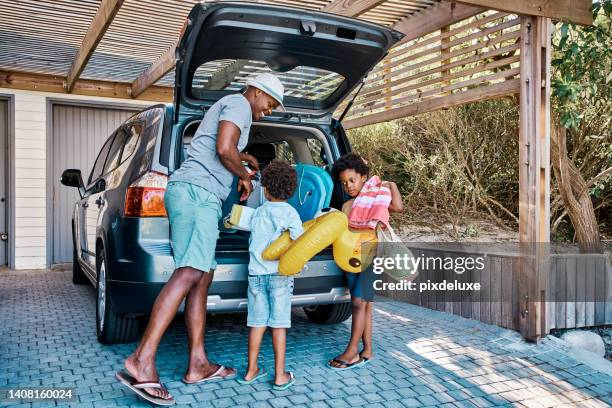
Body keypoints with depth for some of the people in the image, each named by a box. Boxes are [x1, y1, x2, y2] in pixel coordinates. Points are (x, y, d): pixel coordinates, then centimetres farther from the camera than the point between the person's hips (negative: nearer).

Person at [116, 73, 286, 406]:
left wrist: (242, 157, 49)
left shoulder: (225, 107, 32)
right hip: (197, 192, -11)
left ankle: (198, 364, 4)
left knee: (203, 277, 5)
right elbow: (224, 149, -15)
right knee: (190, 273, -21)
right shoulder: (238, 104, 0)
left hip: (188, 193, 11)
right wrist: (244, 176, 1)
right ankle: (142, 361, -27)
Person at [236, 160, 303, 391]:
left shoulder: (258, 212, 9)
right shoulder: (290, 212, -4)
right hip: (279, 274, -3)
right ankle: (280, 376, 7)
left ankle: (251, 371, 19)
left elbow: (253, 241, 11)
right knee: (279, 323, 2)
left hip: (256, 273, 3)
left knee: (257, 322, 10)